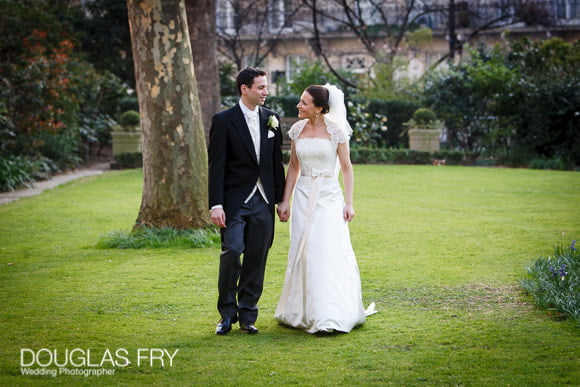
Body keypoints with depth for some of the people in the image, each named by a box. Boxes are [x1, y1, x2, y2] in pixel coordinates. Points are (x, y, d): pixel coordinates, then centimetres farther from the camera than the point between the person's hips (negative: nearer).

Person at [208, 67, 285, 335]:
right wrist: (216, 205, -13)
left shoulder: (271, 119, 10)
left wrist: (281, 199, 12)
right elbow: (216, 165, -7)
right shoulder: (224, 120, -4)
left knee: (257, 258, 5)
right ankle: (227, 314, 2)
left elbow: (277, 161, 14)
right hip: (235, 200, -4)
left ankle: (247, 315, 14)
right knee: (232, 252, -13)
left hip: (263, 201, 4)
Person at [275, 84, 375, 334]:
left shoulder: (335, 130, -5)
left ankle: (331, 316, -3)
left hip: (329, 197, -4)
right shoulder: (297, 130, 6)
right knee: (304, 255, 6)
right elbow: (293, 167, 12)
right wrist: (285, 201, 9)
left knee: (331, 254, -8)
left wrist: (349, 203, -8)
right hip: (304, 198, 4)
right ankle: (305, 312, 18)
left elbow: (346, 167, -2)